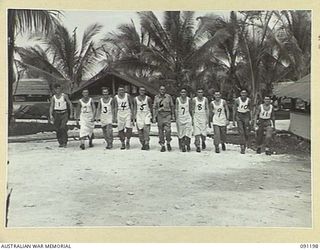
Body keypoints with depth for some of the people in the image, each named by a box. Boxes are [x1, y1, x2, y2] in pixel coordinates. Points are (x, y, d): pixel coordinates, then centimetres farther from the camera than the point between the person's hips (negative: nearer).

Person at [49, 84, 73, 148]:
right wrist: (50, 115, -11)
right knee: (58, 129, 4)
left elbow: (70, 104, 1)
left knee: (63, 127, -18)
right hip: (57, 114, 3)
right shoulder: (53, 97, 5)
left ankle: (65, 142, -12)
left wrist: (71, 114, -3)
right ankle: (60, 142, 16)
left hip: (64, 113, -3)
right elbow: (51, 107, 2)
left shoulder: (64, 96, -2)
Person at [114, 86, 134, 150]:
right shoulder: (116, 97, 1)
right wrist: (115, 117, 1)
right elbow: (116, 107, 5)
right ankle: (123, 144, 12)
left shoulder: (127, 95, -1)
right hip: (120, 113, 1)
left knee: (129, 128, -11)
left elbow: (131, 104, 2)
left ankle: (127, 141, 8)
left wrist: (132, 114, -4)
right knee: (120, 129, 1)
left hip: (127, 113, -1)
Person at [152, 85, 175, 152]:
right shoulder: (156, 97, 7)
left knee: (168, 130, -15)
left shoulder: (168, 96, 3)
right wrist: (154, 117, 1)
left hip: (167, 115, -2)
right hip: (159, 115, 2)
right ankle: (162, 146, 11)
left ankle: (168, 143, 8)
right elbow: (154, 107, 7)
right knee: (161, 131, 3)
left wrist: (173, 115, 8)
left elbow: (172, 106, 9)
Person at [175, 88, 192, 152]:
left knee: (188, 132, -10)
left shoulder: (188, 99, 2)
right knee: (181, 132, 2)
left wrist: (191, 117, 11)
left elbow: (190, 109, 9)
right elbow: (176, 110, 1)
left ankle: (188, 145, 3)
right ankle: (183, 147, 9)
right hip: (180, 117, 0)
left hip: (187, 117, 0)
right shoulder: (178, 99, 0)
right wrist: (176, 118, -5)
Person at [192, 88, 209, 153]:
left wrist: (207, 118, -2)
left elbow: (207, 109, 3)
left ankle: (203, 141, 32)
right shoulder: (194, 100, -1)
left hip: (203, 116, 1)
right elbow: (193, 109, 5)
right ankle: (198, 146, -3)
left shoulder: (205, 99, 0)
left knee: (204, 132, 1)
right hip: (196, 116, -1)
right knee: (197, 132, -8)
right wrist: (193, 118, 1)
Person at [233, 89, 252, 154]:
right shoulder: (237, 100, -10)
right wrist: (233, 120, -5)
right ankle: (242, 148, -7)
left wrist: (250, 119, 8)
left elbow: (250, 110, 7)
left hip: (246, 116, 2)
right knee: (241, 132, -10)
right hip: (239, 116, -2)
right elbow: (234, 110, -3)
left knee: (246, 133, 1)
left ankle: (244, 145, 24)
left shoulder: (249, 100, -3)